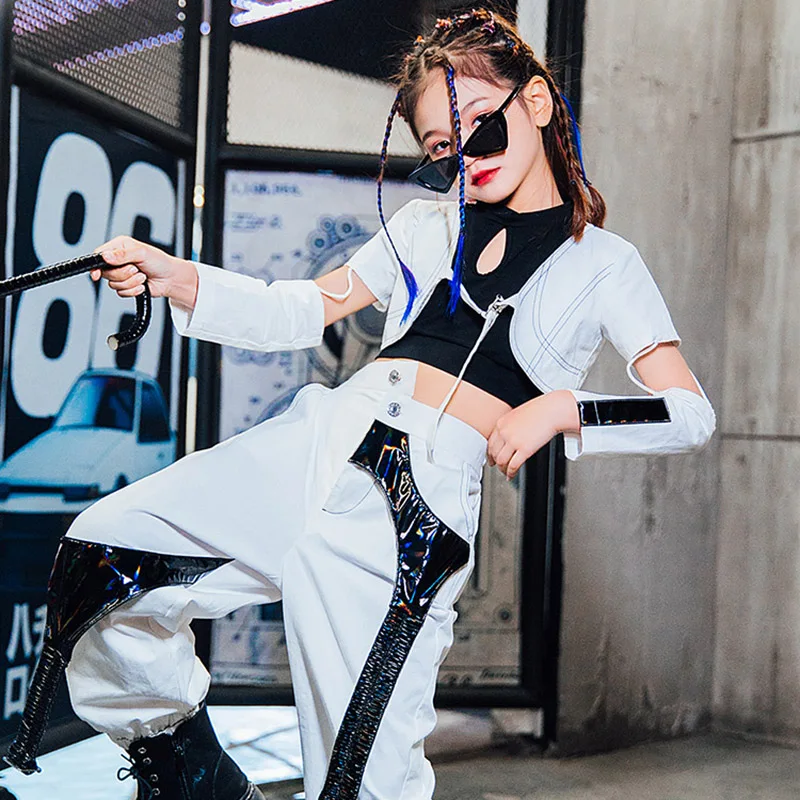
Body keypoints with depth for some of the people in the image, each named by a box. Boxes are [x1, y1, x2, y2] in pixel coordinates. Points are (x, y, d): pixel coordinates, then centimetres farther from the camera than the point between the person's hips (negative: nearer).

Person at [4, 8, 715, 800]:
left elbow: (690, 413, 3)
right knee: (101, 562, -9)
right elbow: (300, 312, 21)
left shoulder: (602, 264, 10)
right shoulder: (427, 226, 22)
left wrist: (563, 409, -12)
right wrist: (170, 277, 7)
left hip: (426, 500, -4)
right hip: (319, 441, 5)